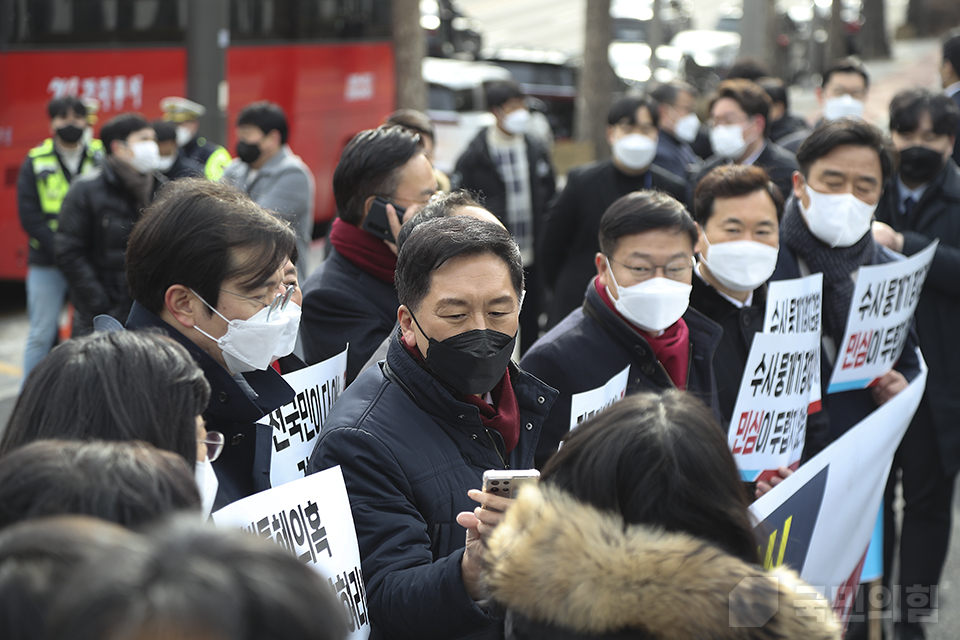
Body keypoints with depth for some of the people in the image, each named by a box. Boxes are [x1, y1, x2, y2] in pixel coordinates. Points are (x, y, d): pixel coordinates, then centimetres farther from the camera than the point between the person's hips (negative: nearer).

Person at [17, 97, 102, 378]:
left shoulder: (102, 159, 5)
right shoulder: (36, 162, 5)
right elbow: (29, 215, 0)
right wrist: (60, 249, -11)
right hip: (48, 264, 0)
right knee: (42, 335, 1)